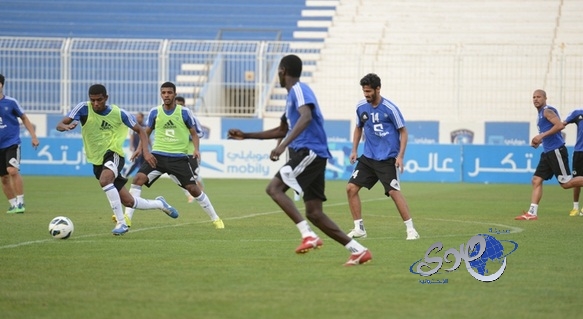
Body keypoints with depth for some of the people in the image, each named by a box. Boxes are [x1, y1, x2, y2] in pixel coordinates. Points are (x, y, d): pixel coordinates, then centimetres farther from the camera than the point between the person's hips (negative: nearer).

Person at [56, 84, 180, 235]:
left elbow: (140, 130, 3)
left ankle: (121, 222, -26)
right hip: (97, 161, 3)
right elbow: (60, 125, -16)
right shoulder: (83, 108, -9)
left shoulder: (118, 113, -9)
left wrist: (145, 151, -12)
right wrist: (65, 126, -41)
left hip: (114, 154, -3)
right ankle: (159, 204, 36)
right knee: (128, 202, 7)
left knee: (104, 180, -37)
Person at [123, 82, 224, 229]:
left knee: (193, 188, -3)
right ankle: (127, 217, -15)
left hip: (179, 157, -2)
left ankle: (215, 219, 15)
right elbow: (146, 132, 15)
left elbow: (194, 133, 6)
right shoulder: (155, 112, 2)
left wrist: (196, 149, -10)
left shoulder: (185, 112, -3)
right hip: (158, 155, 2)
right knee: (138, 178, -18)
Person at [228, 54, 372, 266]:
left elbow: (306, 117, -26)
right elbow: (282, 130, 37)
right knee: (314, 213, 4)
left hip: (309, 152, -9)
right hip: (310, 154, 9)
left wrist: (284, 145, -34)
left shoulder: (299, 90, -5)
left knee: (274, 188, -17)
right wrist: (246, 136, 37)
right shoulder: (293, 94, 25)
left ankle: (308, 235, -25)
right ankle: (358, 250, 2)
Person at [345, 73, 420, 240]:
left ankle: (411, 229, -9)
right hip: (368, 157, 6)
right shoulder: (361, 107, 3)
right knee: (351, 188, -3)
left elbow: (403, 132, -5)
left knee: (394, 192, -17)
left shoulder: (390, 108, -12)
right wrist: (354, 149, 10)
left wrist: (400, 156, -13)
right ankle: (359, 228, 7)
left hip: (388, 159, -6)